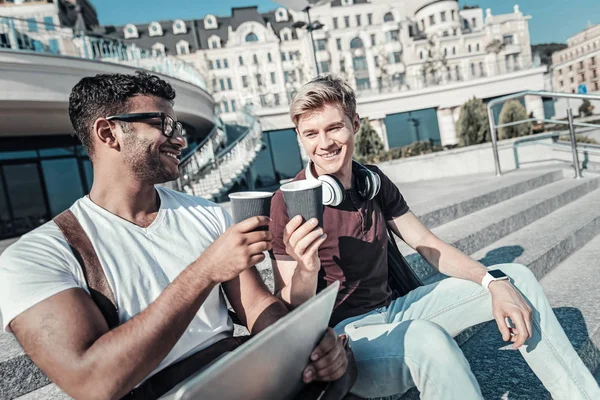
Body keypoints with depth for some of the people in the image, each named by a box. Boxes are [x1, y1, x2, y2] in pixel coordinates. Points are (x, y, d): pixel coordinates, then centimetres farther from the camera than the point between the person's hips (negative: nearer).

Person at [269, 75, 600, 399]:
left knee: (515, 277, 4)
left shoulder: (372, 181, 2)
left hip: (389, 313, 7)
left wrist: (495, 283, -8)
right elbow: (288, 314, -15)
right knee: (425, 336, -40)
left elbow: (429, 246, 6)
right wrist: (307, 268, -38)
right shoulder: (288, 204, -15)